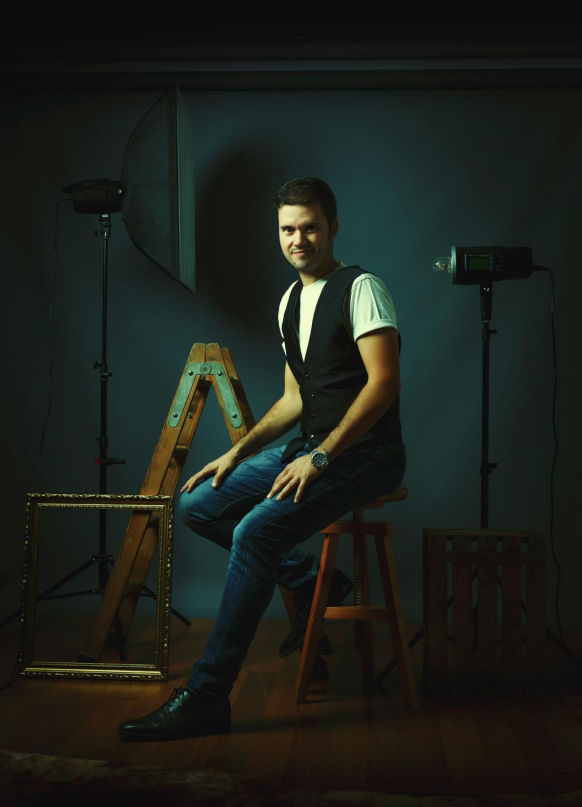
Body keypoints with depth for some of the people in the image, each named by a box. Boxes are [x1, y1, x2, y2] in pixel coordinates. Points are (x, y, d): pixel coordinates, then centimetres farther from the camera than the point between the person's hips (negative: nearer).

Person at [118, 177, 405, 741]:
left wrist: (321, 457, -23)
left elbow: (385, 381, -18)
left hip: (364, 454, -9)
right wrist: (238, 452, 10)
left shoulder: (360, 288, -9)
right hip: (311, 449, 9)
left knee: (255, 532, -28)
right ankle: (317, 583, 7)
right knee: (198, 505, 2)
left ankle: (206, 697, -23)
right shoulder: (289, 303, 17)